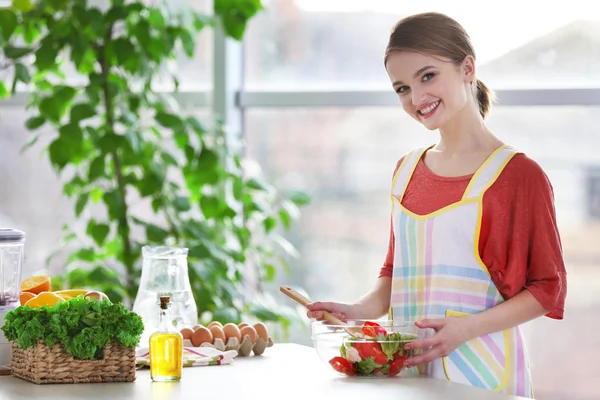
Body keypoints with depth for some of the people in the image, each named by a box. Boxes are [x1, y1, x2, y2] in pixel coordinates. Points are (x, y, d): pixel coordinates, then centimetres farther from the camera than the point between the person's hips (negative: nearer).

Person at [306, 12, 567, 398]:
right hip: (407, 366, 5)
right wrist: (358, 310, 0)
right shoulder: (406, 171, 11)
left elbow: (548, 287, -7)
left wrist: (466, 328, -18)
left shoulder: (518, 174, -8)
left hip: (480, 367, -5)